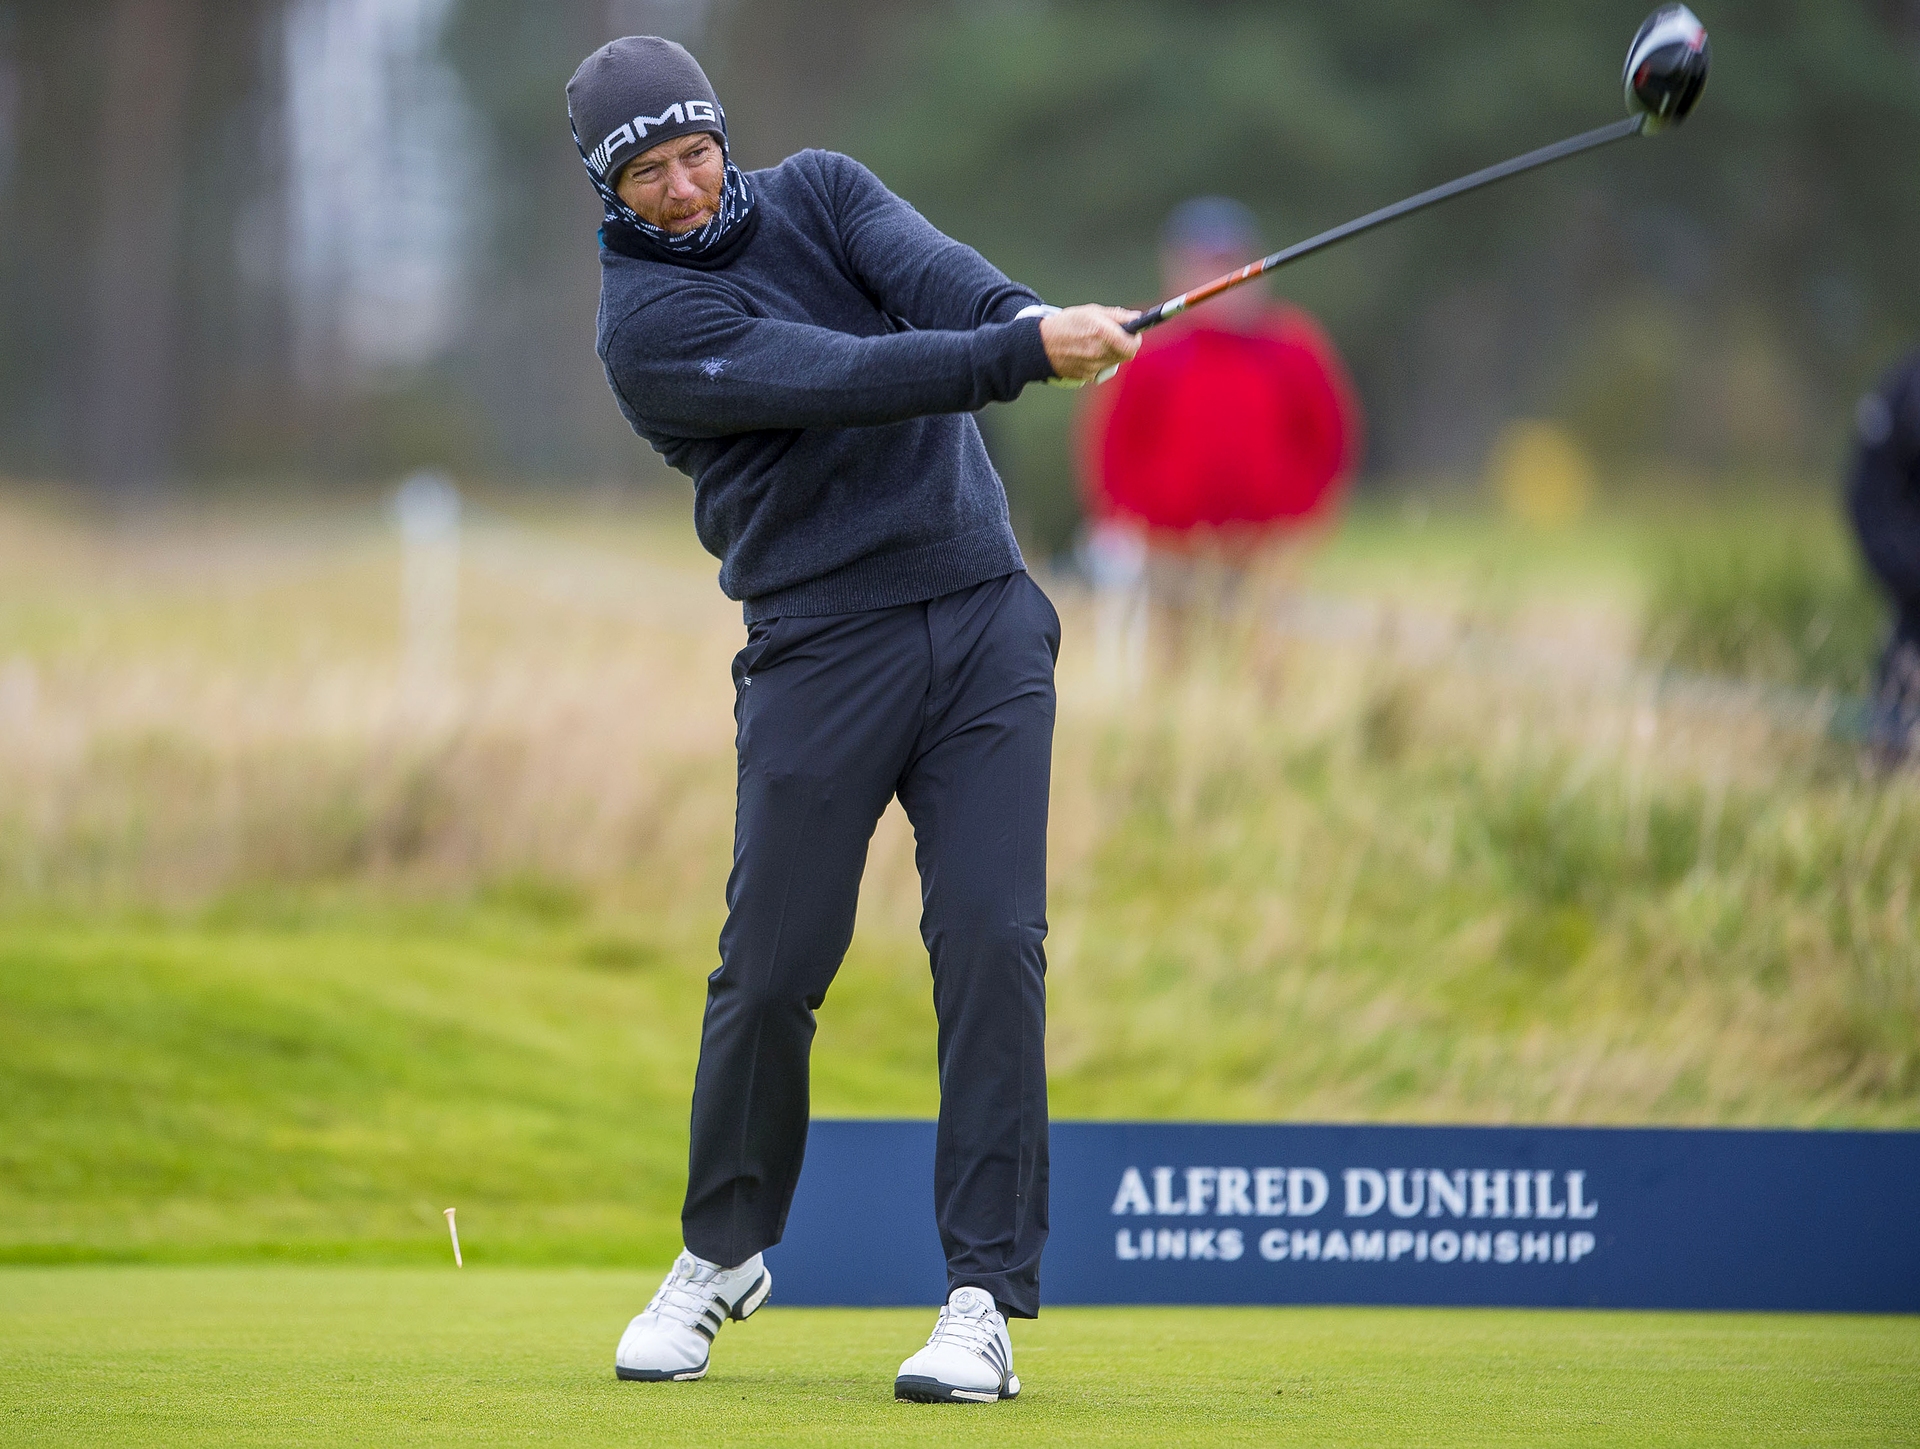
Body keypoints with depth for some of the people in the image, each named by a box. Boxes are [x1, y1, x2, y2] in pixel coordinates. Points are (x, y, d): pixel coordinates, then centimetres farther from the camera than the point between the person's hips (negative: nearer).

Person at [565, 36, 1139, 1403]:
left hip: (985, 621, 3)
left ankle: (986, 1297, -8)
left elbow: (926, 269, -13)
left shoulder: (819, 192, 8)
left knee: (993, 943, -8)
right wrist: (1029, 351, -32)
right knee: (772, 969, -1)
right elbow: (842, 379, -22)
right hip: (821, 654, -3)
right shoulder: (644, 323, -8)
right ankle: (726, 1253, 24)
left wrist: (1032, 315, -35)